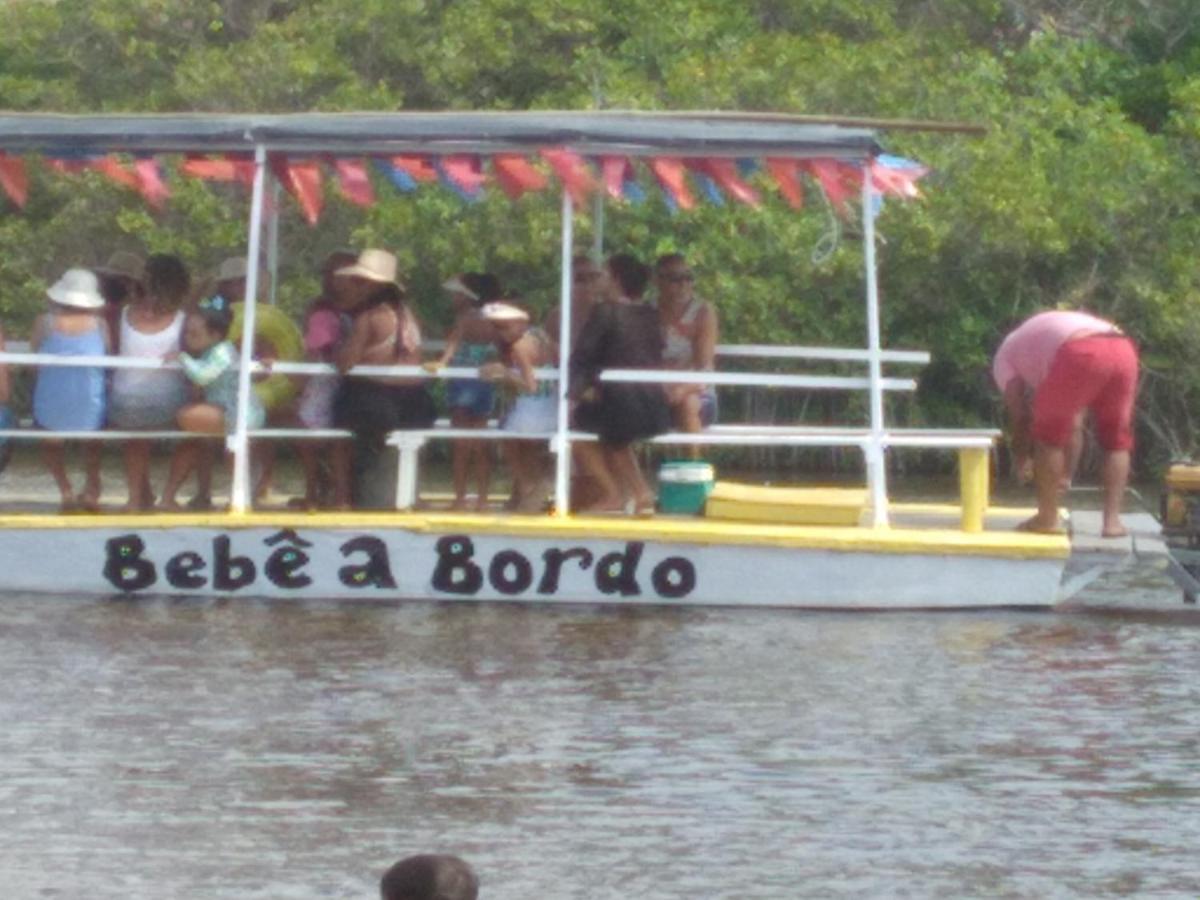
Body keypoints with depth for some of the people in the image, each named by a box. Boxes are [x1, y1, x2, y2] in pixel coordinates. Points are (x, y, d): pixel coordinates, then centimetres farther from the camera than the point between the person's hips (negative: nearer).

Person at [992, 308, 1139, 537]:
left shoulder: (1006, 355, 28)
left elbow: (1021, 418, 22)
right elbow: (1073, 423, 40)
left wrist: (1022, 461, 37)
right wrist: (1065, 473, 43)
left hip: (1082, 356, -6)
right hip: (1123, 352, 6)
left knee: (1048, 432, 14)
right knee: (1117, 440, 22)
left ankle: (1047, 518, 17)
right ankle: (1112, 520, 15)